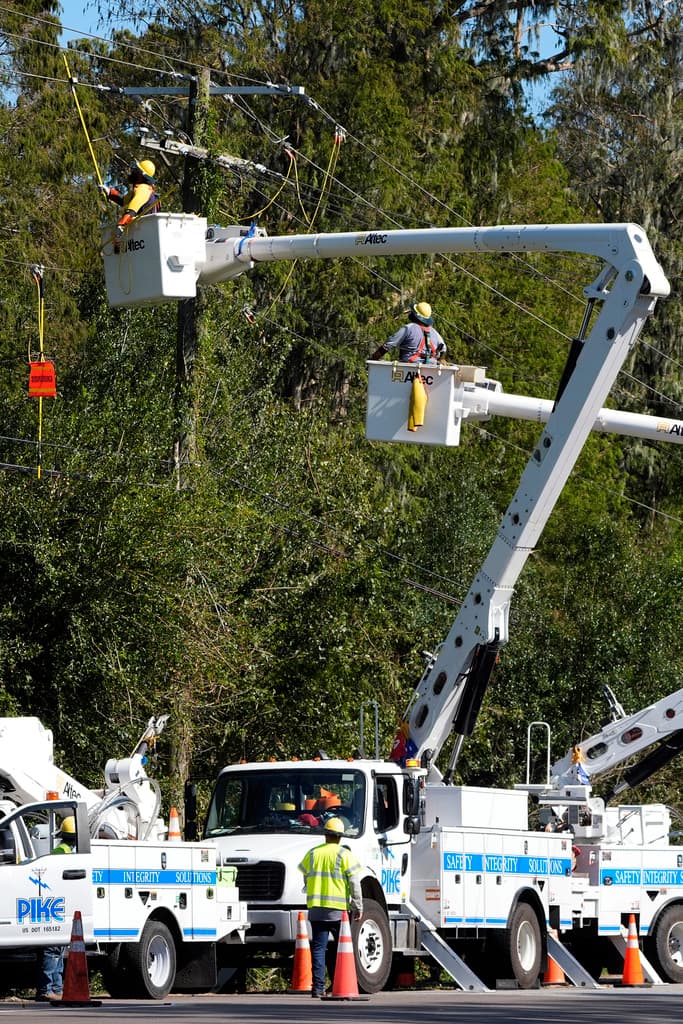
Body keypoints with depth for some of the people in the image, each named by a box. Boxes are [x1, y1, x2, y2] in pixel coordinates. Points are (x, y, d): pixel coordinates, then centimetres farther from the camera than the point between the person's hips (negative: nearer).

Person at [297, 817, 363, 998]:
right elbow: (354, 884, -5)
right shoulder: (344, 855, -3)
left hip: (316, 908, 3)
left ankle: (318, 987, -4)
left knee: (318, 948, 2)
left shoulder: (312, 854, 8)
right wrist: (358, 907, 2)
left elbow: (306, 880, 19)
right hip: (338, 909, -3)